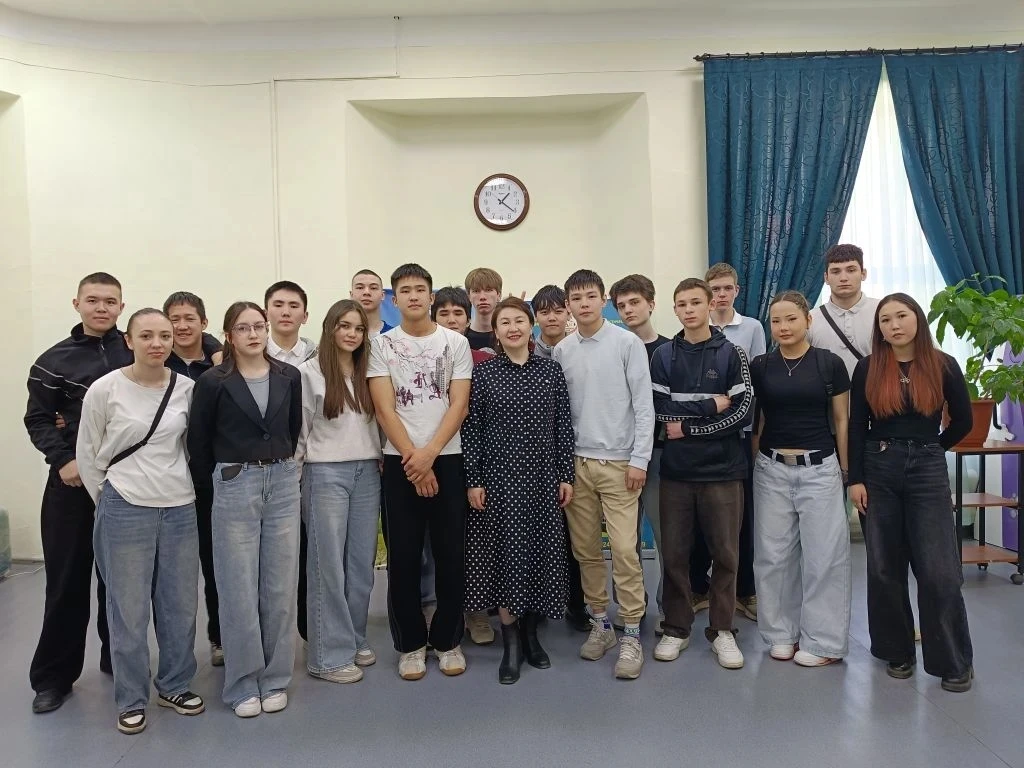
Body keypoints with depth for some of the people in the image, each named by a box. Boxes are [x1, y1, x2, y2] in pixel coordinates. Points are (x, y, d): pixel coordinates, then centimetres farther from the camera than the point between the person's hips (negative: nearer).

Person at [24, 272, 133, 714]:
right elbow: (38, 420, 4)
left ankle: (118, 656, 27)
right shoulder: (55, 361, 3)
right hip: (73, 481, 0)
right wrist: (62, 459, -11)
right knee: (67, 578, 5)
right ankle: (54, 675, 18)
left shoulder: (139, 351, 3)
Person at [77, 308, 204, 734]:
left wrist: (178, 487, 10)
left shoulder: (187, 388, -1)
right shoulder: (104, 389, -8)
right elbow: (87, 454, 1)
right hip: (125, 511, -3)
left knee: (181, 604, 12)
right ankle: (131, 700, 24)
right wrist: (108, 502, 5)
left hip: (180, 509, 3)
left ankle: (175, 685, 31)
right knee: (129, 608, 6)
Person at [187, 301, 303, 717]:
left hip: (283, 484, 3)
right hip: (234, 487, -2)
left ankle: (275, 679, 23)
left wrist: (279, 465, 9)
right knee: (239, 590, 4)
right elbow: (198, 441, 2)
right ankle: (242, 684, 20)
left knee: (280, 587, 8)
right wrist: (214, 480, 6)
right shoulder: (213, 382, -4)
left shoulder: (289, 376, 4)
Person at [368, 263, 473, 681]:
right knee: (403, 557, 6)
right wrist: (413, 459, -11)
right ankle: (410, 644, 21)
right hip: (400, 461, 0)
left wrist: (428, 454, -13)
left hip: (447, 458, 0)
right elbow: (384, 409, -4)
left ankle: (448, 641, 22)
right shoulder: (382, 345, 4)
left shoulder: (456, 342, 4)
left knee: (451, 554, 5)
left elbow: (459, 405, -3)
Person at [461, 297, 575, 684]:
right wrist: (473, 480, -6)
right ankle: (511, 641, 16)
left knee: (541, 550, 8)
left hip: (543, 476, 2)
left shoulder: (551, 369, 4)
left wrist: (566, 475, 1)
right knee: (505, 551, 1)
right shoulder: (482, 372, -1)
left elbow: (563, 426, 4)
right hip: (498, 476, -2)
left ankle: (530, 632, 27)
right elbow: (471, 428, -2)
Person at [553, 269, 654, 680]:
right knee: (585, 549, 9)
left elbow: (644, 405, -4)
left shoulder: (628, 343, -3)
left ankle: (631, 634, 9)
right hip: (576, 461, 4)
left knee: (624, 549, -5)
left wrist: (639, 459, -9)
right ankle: (600, 623, 25)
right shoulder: (560, 351, 7)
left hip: (618, 461, -3)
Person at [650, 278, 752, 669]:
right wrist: (710, 406, -9)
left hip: (722, 469, -1)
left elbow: (743, 412, -7)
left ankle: (722, 630, 23)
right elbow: (660, 410, -4)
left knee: (725, 553, 7)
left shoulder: (732, 353, 2)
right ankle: (676, 629, 23)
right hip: (676, 469, 1)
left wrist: (688, 427, -10)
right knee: (674, 554, 8)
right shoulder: (663, 356, 6)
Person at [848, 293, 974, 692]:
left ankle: (954, 661, 15)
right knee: (884, 567, 7)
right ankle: (896, 651, 23)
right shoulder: (867, 368, 1)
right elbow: (857, 427, 0)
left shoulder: (943, 365, -1)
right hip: (878, 470, 1)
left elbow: (963, 421, 9)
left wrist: (927, 450, 12)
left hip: (928, 471, -1)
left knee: (939, 570, -2)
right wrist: (855, 479, -4)